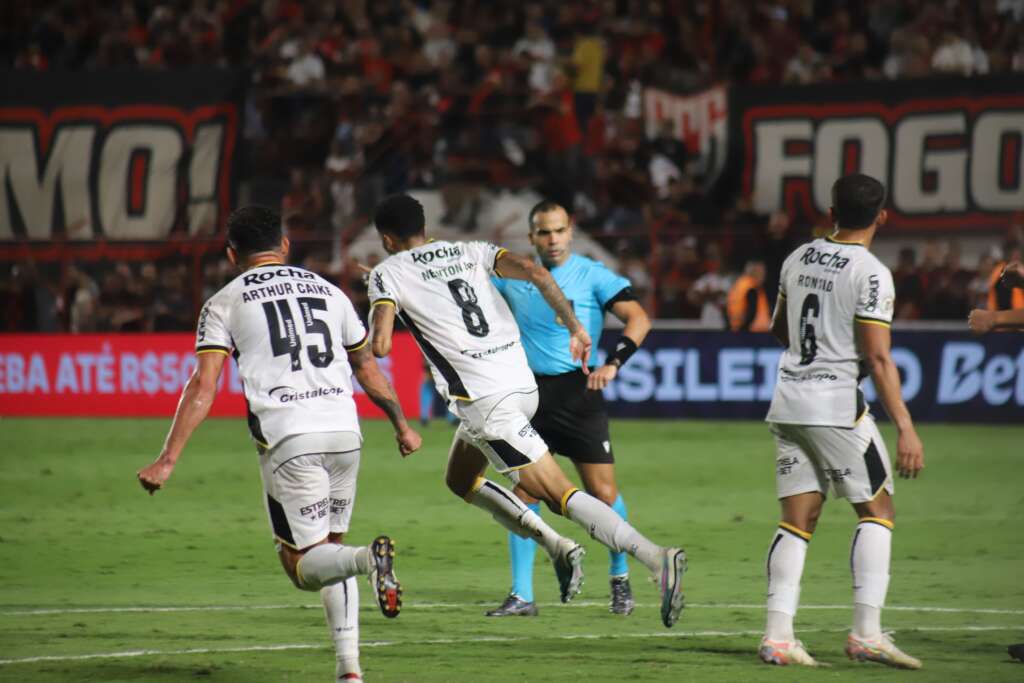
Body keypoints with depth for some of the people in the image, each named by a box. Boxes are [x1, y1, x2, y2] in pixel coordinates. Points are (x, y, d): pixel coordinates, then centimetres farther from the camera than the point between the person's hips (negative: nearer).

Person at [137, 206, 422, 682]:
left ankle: (369, 558, -31)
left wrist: (167, 460, -2)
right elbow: (367, 368, 29)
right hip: (344, 430, 4)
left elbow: (203, 387, -2)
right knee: (330, 546, 19)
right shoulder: (327, 291, 20)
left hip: (289, 439, -4)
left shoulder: (224, 304, 7)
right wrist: (401, 426, 41)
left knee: (304, 566, 2)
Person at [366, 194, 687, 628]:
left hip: (484, 399, -7)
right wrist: (575, 328, 3)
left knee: (560, 496, -8)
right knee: (460, 479, 26)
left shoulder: (387, 273, 3)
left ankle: (656, 558, -24)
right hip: (523, 383, 7)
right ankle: (557, 548, 13)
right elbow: (534, 273, 1)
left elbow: (379, 345, -10)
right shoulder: (468, 251, 17)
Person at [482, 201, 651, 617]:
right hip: (529, 392, 3)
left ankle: (620, 579, 19)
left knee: (603, 494, -3)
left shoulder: (592, 276, -5)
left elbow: (638, 318, -11)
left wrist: (613, 364, -23)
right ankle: (522, 596, 2)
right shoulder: (513, 275, 7)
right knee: (523, 493, -3)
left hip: (578, 391, -3)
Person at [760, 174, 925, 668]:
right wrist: (905, 428, -16)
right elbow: (878, 358, -16)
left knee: (798, 518, 7)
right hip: (836, 405, -6)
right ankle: (866, 632, -4)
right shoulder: (871, 274, -11)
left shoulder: (798, 259, 9)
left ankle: (777, 635, -1)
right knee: (877, 509, 4)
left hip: (787, 402, 6)